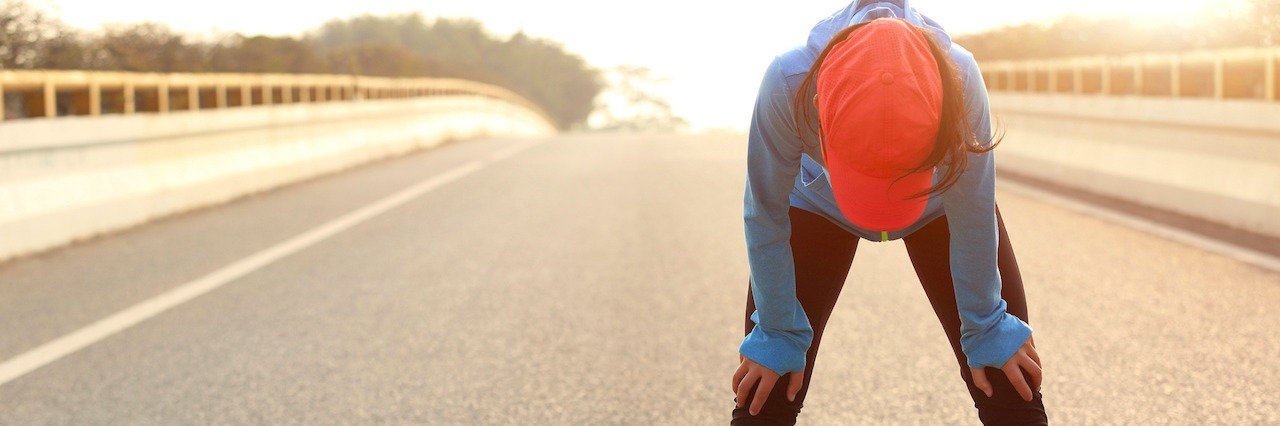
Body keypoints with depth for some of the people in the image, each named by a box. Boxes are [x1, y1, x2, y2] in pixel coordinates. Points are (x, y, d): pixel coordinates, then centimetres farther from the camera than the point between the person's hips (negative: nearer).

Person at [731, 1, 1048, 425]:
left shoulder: (959, 79, -40)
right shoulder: (788, 83, -40)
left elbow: (973, 222, -25)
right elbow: (766, 219, -25)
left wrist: (986, 330, -12)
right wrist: (779, 333, -14)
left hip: (939, 205, 0)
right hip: (818, 206, 0)